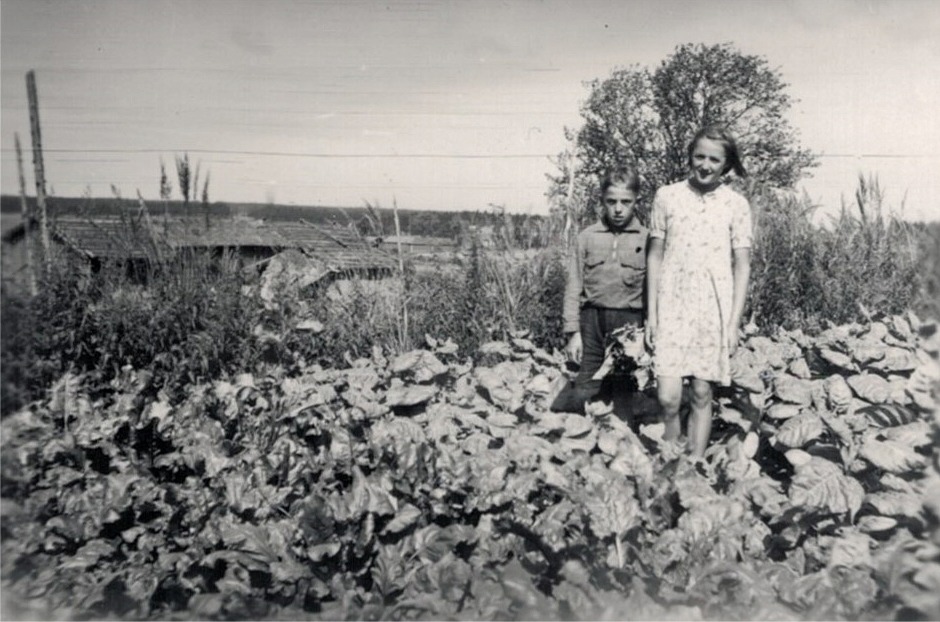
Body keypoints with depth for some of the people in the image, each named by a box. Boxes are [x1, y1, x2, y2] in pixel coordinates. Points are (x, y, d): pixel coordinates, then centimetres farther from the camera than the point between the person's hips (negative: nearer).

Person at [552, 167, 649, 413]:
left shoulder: (646, 239, 3)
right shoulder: (587, 237, 5)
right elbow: (574, 287, 6)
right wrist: (573, 332, 1)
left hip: (631, 322, 0)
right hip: (592, 321, 0)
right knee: (583, 391, -3)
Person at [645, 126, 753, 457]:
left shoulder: (736, 205, 2)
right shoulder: (667, 196, 3)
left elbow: (742, 265, 4)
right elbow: (655, 256, 6)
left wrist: (734, 323, -2)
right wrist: (651, 314, 3)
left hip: (714, 310, 1)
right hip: (672, 308, 0)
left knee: (702, 394, 6)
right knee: (668, 398, -8)